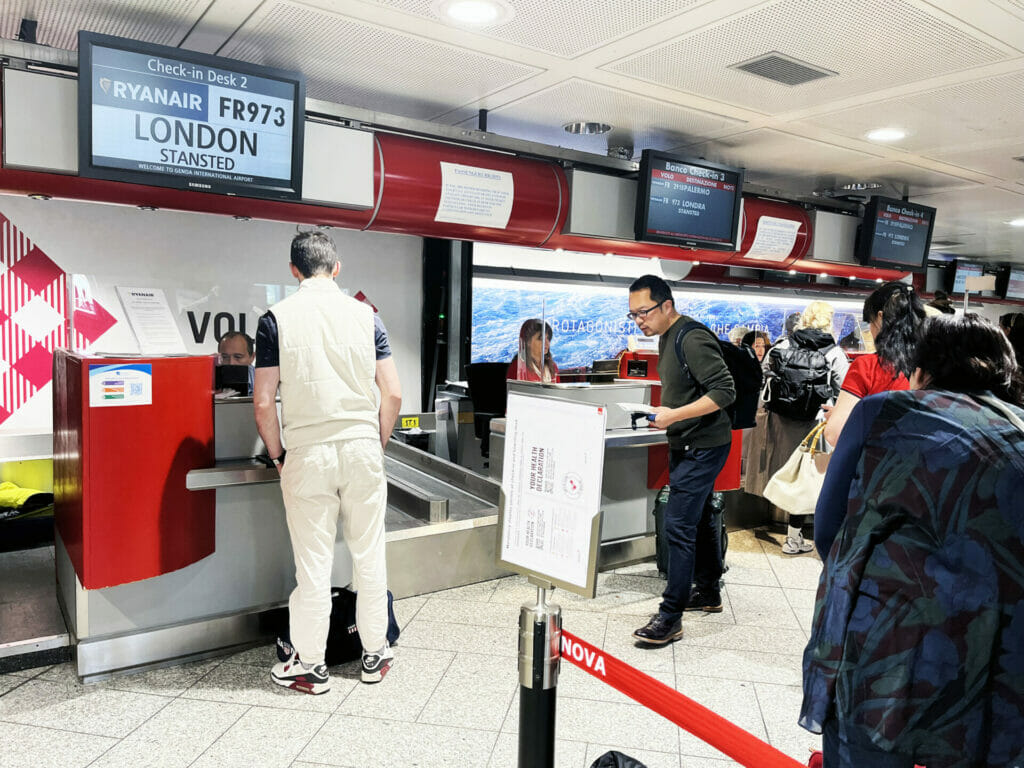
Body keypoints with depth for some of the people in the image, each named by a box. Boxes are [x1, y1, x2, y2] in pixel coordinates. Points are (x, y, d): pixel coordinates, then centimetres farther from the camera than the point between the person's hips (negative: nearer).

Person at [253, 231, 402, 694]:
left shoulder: (277, 319, -4)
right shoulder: (365, 315, 1)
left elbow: (264, 403, -7)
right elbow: (392, 395, -1)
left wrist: (277, 456, 7)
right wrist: (377, 445, 12)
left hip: (308, 453, -2)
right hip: (362, 448, 2)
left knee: (313, 563, 7)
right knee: (369, 555, 12)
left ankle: (310, 666, 21)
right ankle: (375, 655, 26)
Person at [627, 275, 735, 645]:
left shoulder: (693, 339, -20)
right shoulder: (667, 336, 11)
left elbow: (725, 390, -24)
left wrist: (674, 415, -27)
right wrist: (663, 411, 9)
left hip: (703, 445, -10)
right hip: (686, 444, 10)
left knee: (678, 525, -10)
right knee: (700, 518, 19)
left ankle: (670, 616, -3)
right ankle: (709, 593, 35)